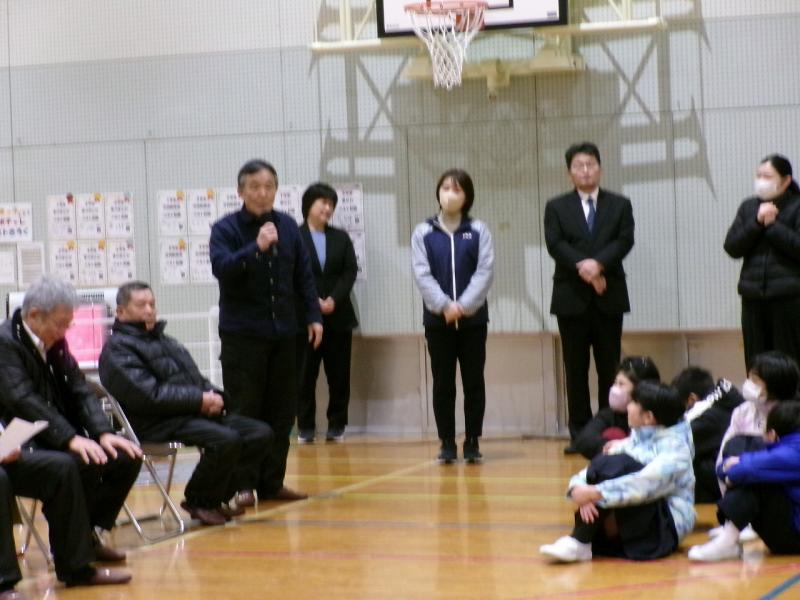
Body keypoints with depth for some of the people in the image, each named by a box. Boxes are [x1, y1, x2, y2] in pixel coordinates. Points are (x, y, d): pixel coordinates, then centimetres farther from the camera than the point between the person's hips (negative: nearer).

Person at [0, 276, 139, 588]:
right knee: (62, 468, -35)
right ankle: (76, 567, -25)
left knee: (127, 458, -1)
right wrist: (71, 439, -32)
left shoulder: (55, 343, 12)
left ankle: (85, 533, 11)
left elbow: (79, 390, 8)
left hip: (53, 444, 9)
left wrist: (103, 433, -10)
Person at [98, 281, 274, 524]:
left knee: (260, 433, -3)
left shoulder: (164, 340, 23)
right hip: (156, 424, -9)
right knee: (226, 439, -29)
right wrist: (200, 400, -17)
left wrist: (213, 396, -2)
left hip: (194, 413, 9)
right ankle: (199, 502, -8)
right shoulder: (117, 349, -5)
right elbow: (150, 394, -17)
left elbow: (197, 379, 22)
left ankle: (220, 495, 5)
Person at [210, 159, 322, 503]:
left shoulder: (287, 226, 9)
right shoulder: (226, 229, -4)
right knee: (245, 413, -3)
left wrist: (314, 315, 7)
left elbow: (303, 275, 14)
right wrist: (256, 247, -30)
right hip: (242, 335, -5)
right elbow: (221, 267, -20)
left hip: (283, 332, 5)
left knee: (282, 411, 7)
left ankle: (272, 481, 15)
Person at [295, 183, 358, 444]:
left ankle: (336, 425, 11)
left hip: (338, 316, 4)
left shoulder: (341, 237, 13)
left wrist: (334, 299, -11)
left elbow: (350, 272, 4)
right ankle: (305, 427, 4)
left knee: (339, 375, 3)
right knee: (305, 375, -1)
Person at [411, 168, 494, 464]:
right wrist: (444, 306, -17)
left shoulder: (478, 231, 2)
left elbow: (485, 271, -5)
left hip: (473, 319, 0)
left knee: (474, 381, 3)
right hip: (437, 320, 0)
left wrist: (464, 306, -16)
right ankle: (447, 443, 10)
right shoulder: (423, 232, 2)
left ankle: (472, 442, 11)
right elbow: (421, 274, -5)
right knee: (443, 383, 3)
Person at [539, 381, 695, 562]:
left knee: (616, 466, -25)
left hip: (667, 526, -7)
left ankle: (579, 543, -26)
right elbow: (597, 469, 4)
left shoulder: (674, 446, -9)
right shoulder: (636, 439, 14)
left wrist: (595, 493, -33)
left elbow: (646, 484, -27)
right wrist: (579, 488, -20)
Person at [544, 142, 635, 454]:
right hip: (571, 298, 0)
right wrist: (582, 266, -19)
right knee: (576, 369, 1)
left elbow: (625, 240, -4)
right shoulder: (556, 207, 8)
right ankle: (579, 433, 5)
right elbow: (555, 244, -5)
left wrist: (599, 263, -20)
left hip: (609, 296, 0)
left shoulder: (619, 205, 9)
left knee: (609, 367, 2)